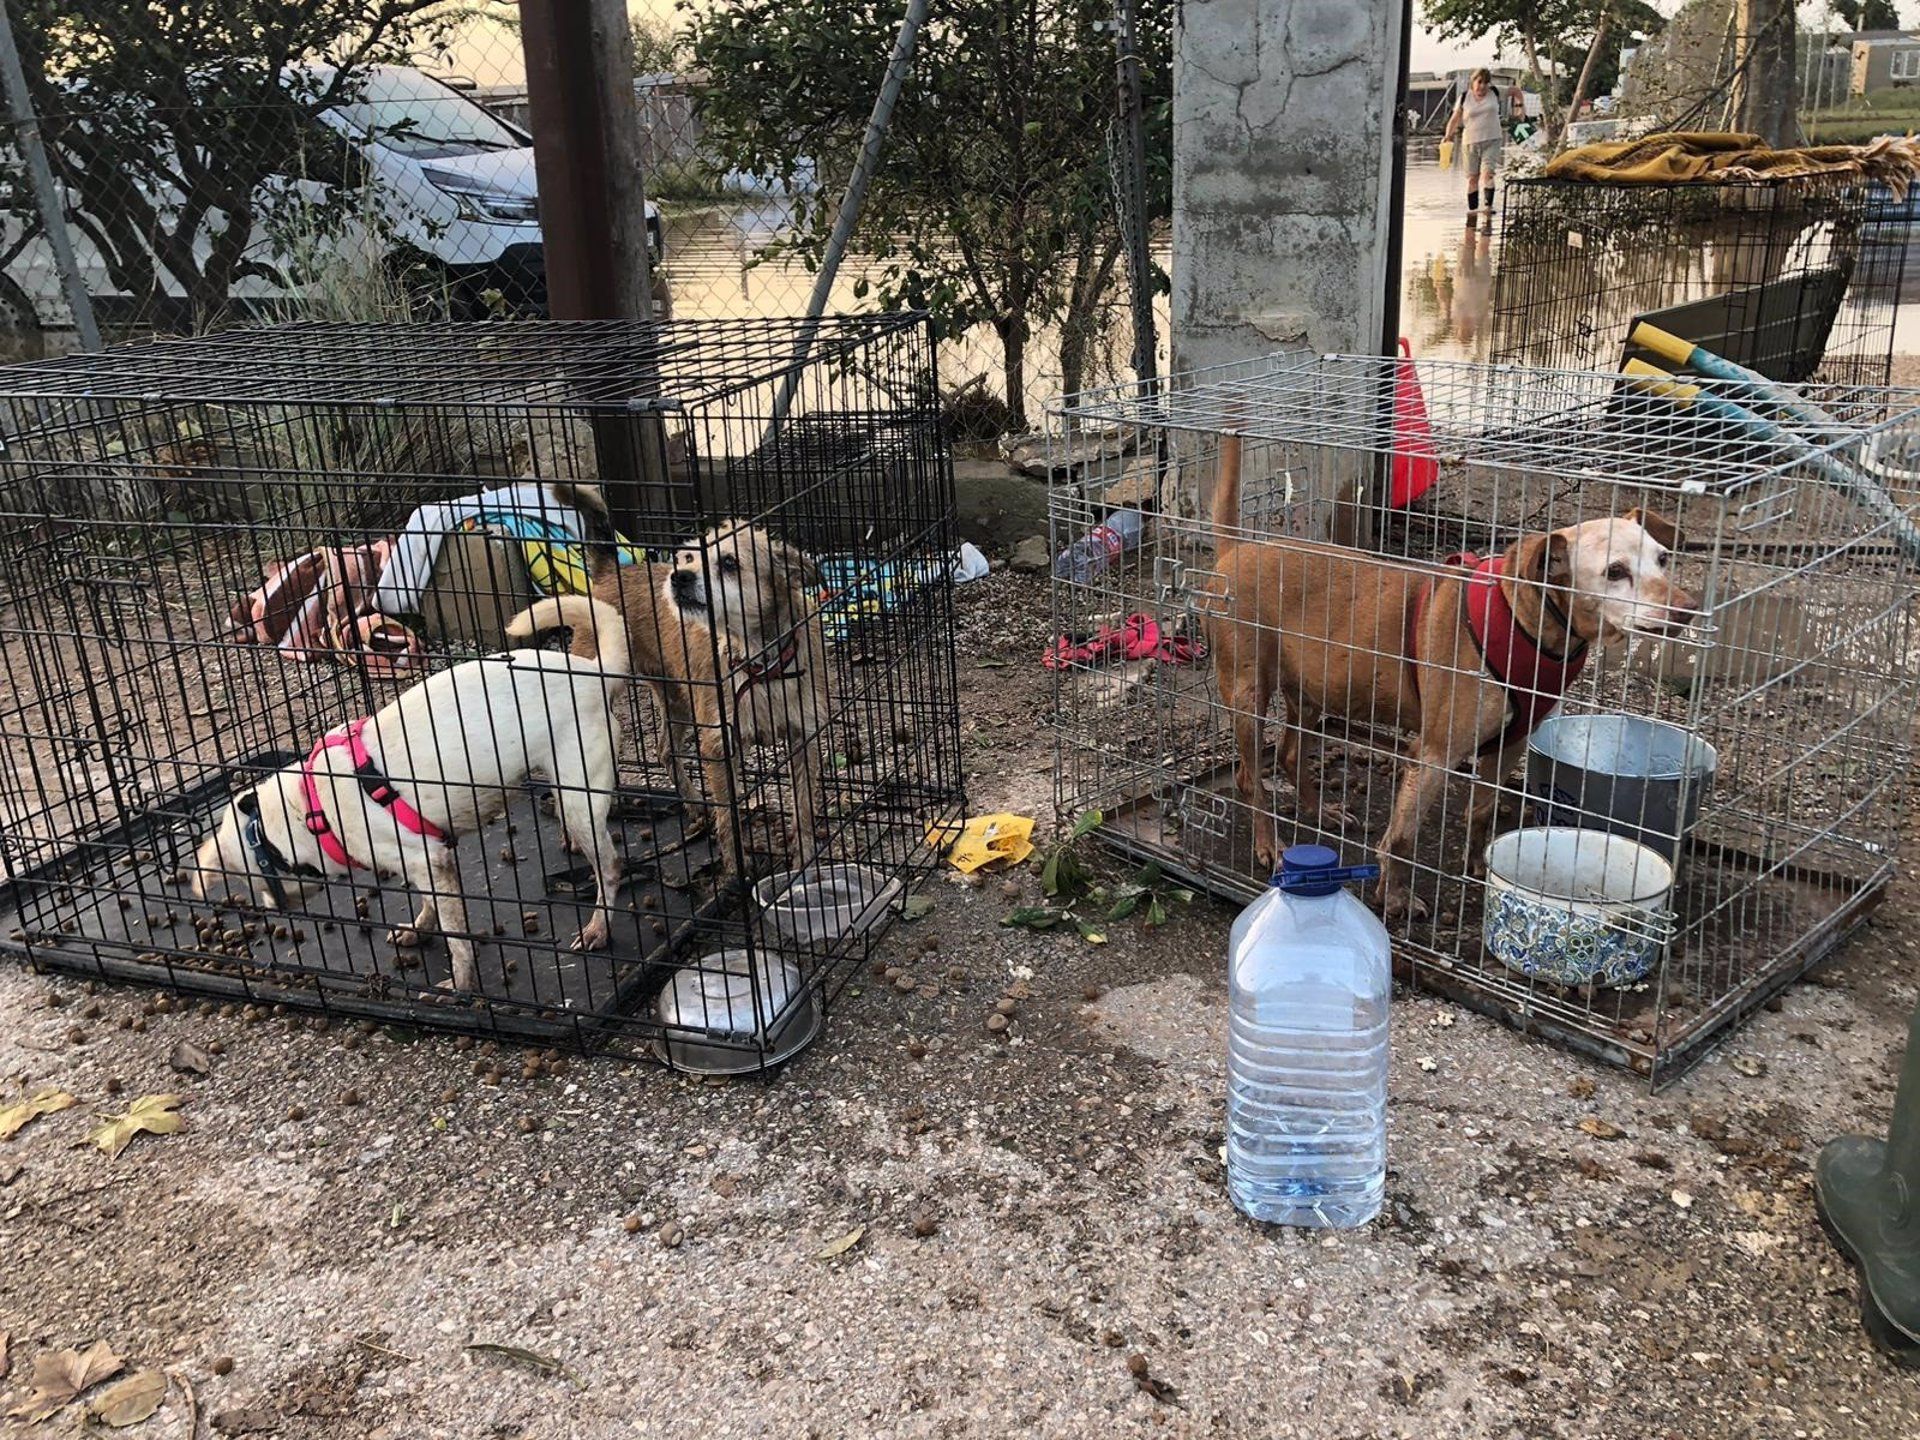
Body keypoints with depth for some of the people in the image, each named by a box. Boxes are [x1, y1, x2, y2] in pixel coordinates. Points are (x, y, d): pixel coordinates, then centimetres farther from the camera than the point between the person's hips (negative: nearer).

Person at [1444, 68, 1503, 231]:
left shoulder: (1494, 94, 4)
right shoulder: (1465, 98, 2)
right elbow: (1455, 120, 5)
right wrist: (1448, 135, -11)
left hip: (1491, 140, -1)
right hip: (1470, 142, 1)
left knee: (1487, 174, -18)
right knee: (1472, 178, 7)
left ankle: (1487, 211, -26)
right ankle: (1472, 212, 18)